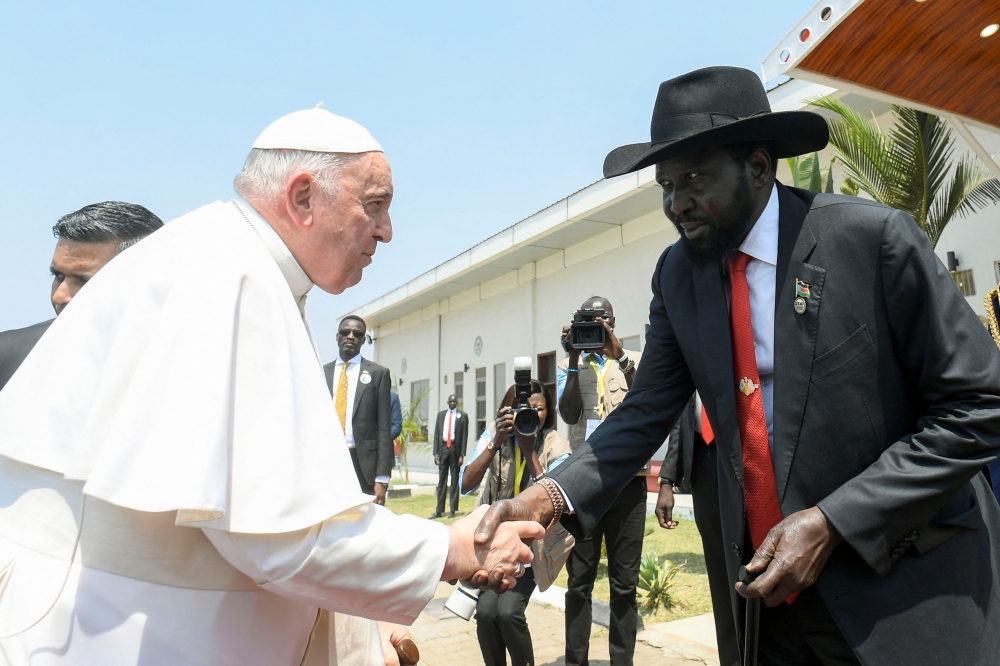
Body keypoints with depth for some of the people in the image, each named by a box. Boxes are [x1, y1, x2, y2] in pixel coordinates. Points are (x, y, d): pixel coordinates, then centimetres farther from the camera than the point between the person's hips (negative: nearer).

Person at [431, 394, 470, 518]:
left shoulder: (463, 416, 1)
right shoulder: (441, 414, 11)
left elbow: (465, 436, -2)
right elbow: (436, 434, 9)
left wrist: (462, 454, -8)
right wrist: (435, 452, 2)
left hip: (455, 448, -3)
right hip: (442, 448, 3)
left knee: (455, 480, 4)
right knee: (441, 480, 6)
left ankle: (453, 510, 10)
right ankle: (439, 510, 10)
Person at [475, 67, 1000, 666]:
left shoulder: (874, 238, -15)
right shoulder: (678, 273, -2)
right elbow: (647, 413, -4)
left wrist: (830, 522, -19)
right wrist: (549, 499, -20)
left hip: (908, 589, -3)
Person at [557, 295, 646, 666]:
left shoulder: (634, 361, 11)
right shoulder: (570, 366, 12)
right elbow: (568, 414, -4)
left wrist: (619, 357, -16)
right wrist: (574, 361, -12)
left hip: (628, 480, 0)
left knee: (625, 583, 5)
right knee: (579, 580, 6)